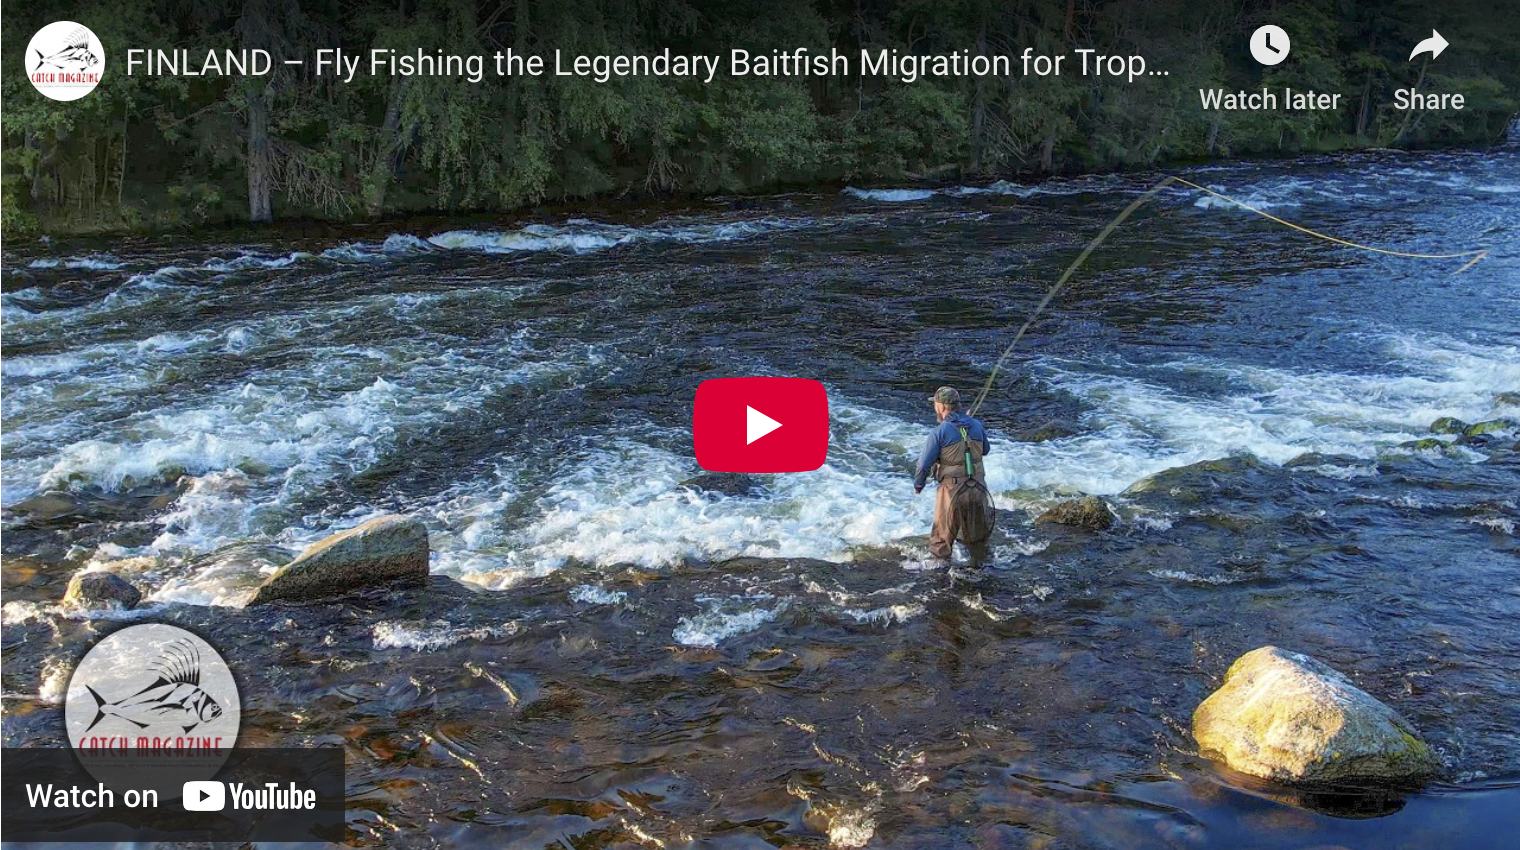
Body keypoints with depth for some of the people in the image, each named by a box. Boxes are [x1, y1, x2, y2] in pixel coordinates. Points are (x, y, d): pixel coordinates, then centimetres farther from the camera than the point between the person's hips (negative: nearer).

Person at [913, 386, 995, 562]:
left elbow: (924, 463, -9)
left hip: (952, 490, -4)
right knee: (978, 533, 21)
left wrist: (918, 485, 7)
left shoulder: (940, 432, -13)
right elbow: (986, 450, 20)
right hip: (978, 489, 4)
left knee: (943, 535, 12)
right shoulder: (977, 426, 2)